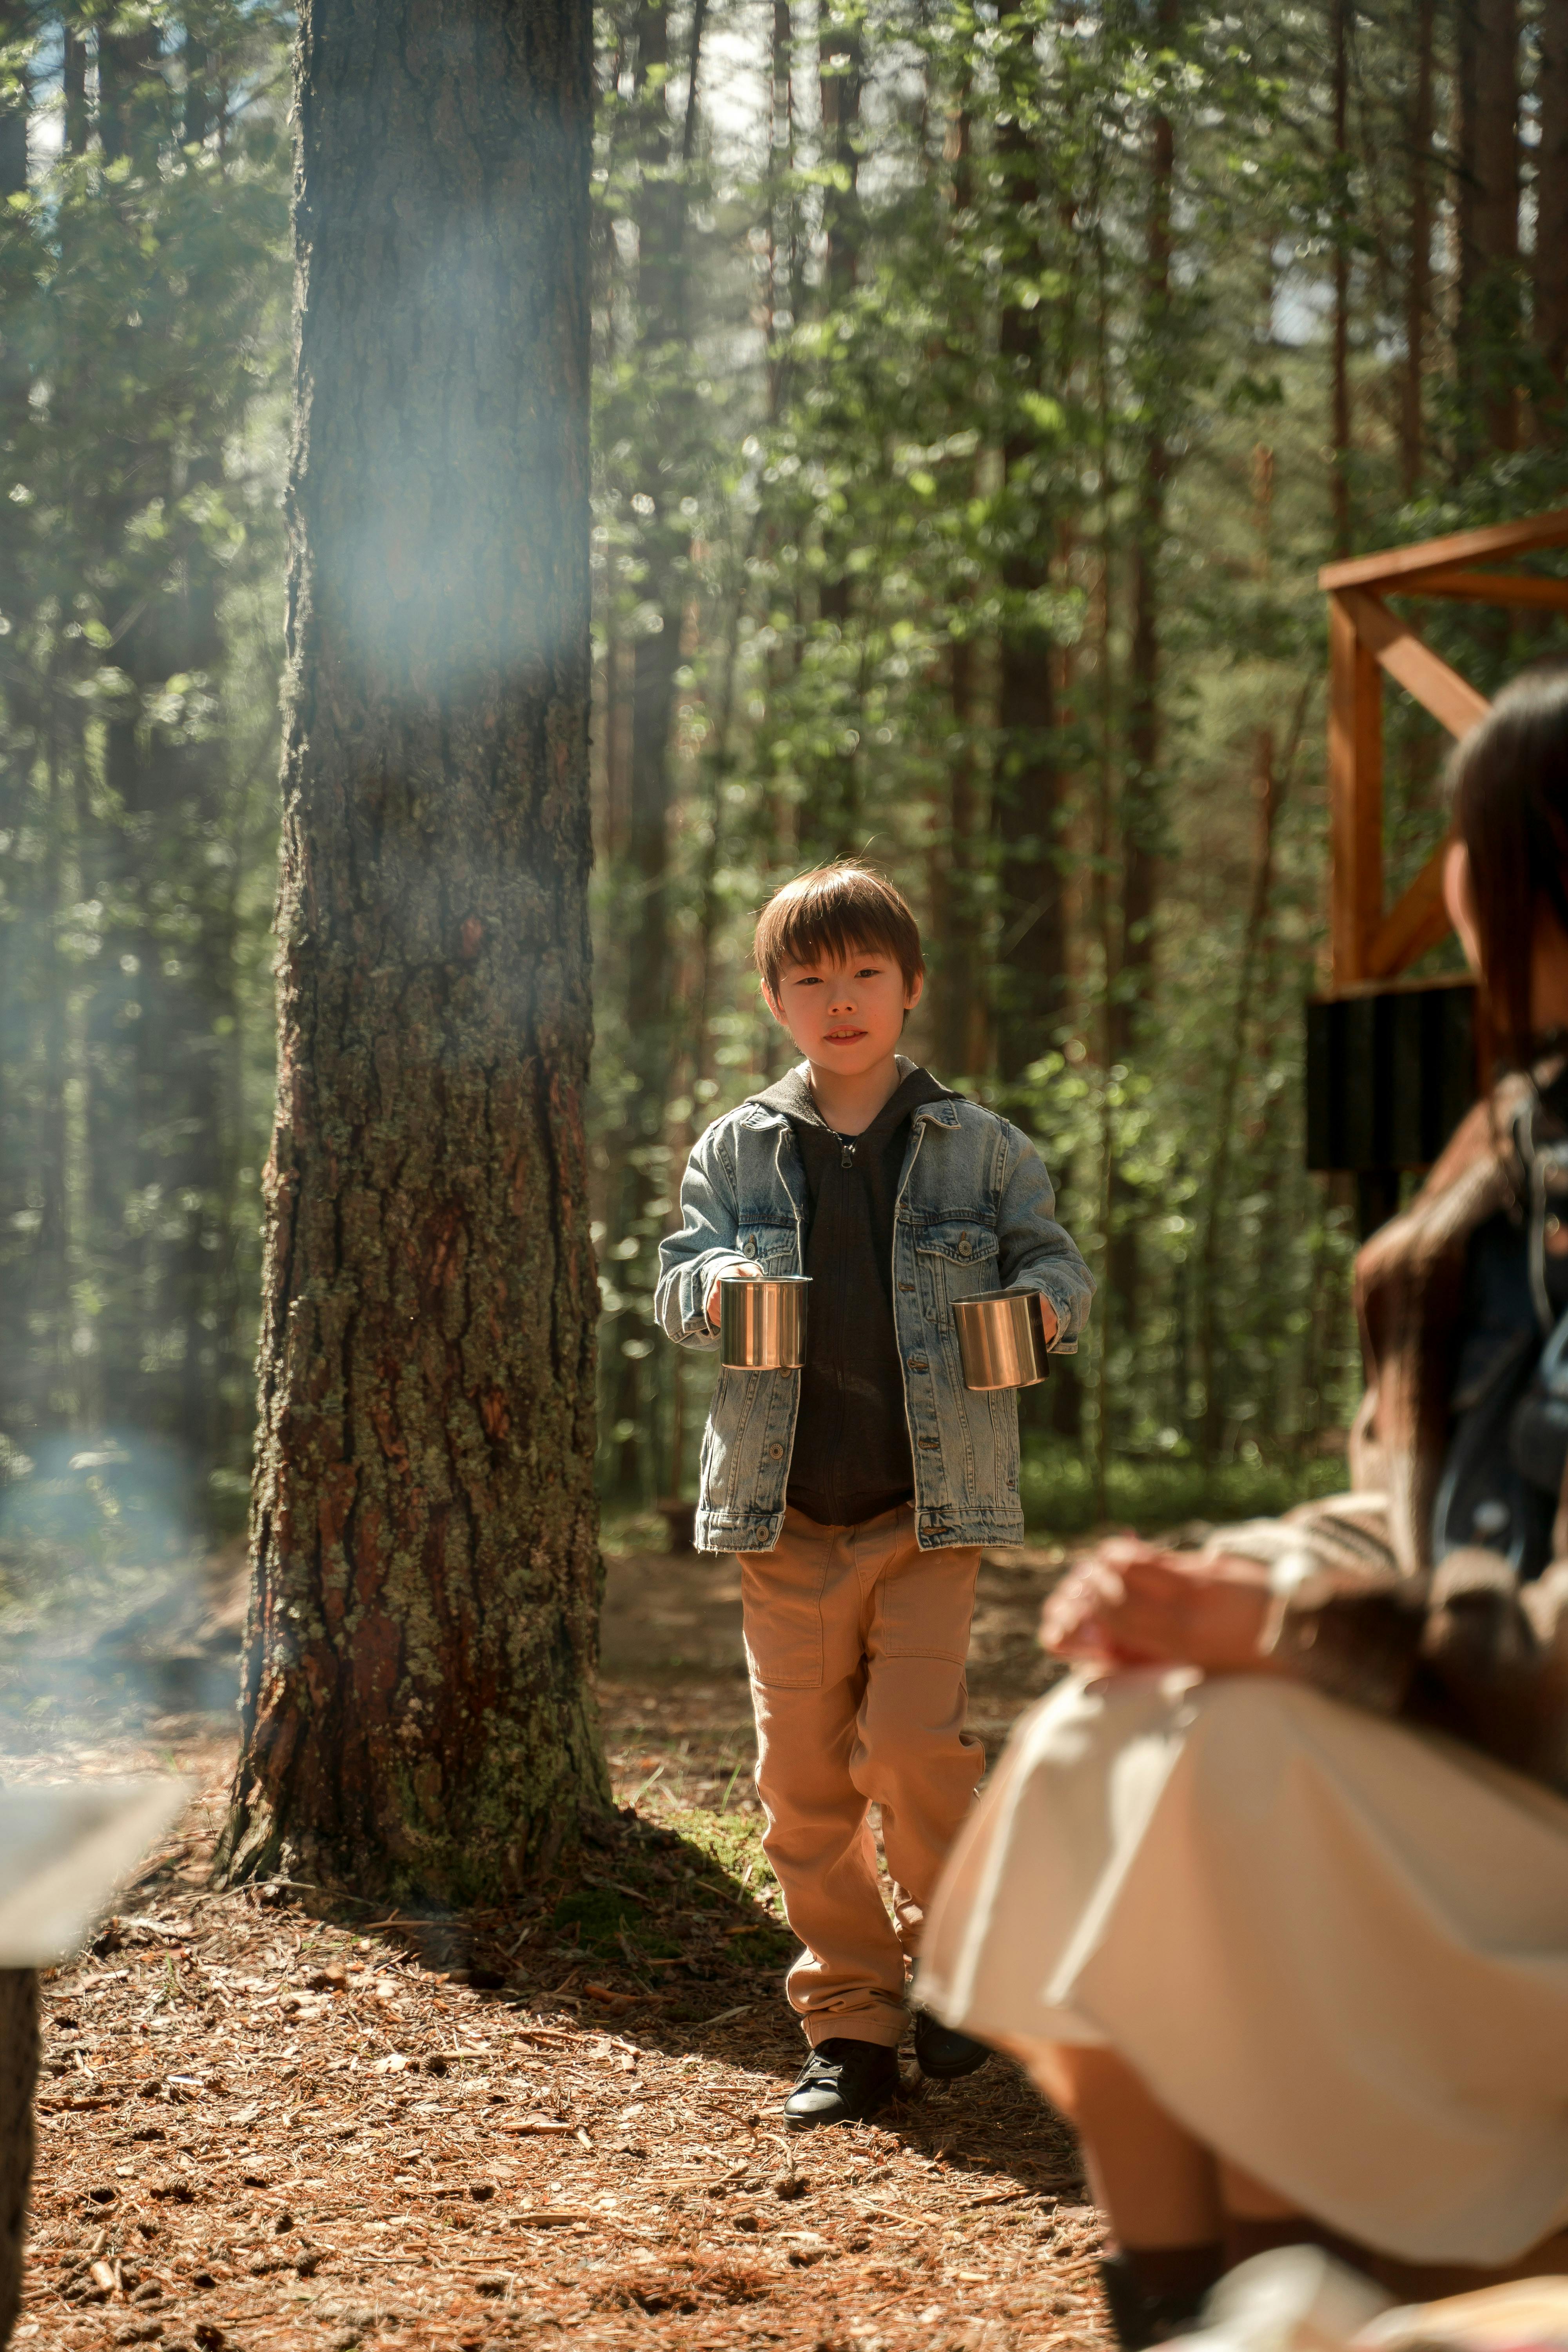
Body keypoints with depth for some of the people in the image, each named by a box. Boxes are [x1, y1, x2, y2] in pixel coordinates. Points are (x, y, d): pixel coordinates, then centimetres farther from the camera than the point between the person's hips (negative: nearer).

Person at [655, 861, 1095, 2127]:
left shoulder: (977, 1146, 5)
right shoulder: (736, 1148, 8)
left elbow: (1054, 1256, 10)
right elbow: (680, 1271, 7)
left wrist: (1047, 1301, -13)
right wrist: (709, 1287, -16)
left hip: (931, 1505, -2)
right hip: (785, 1513, 2)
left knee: (914, 1741, -15)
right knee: (803, 1773, 2)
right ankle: (850, 2027, 13)